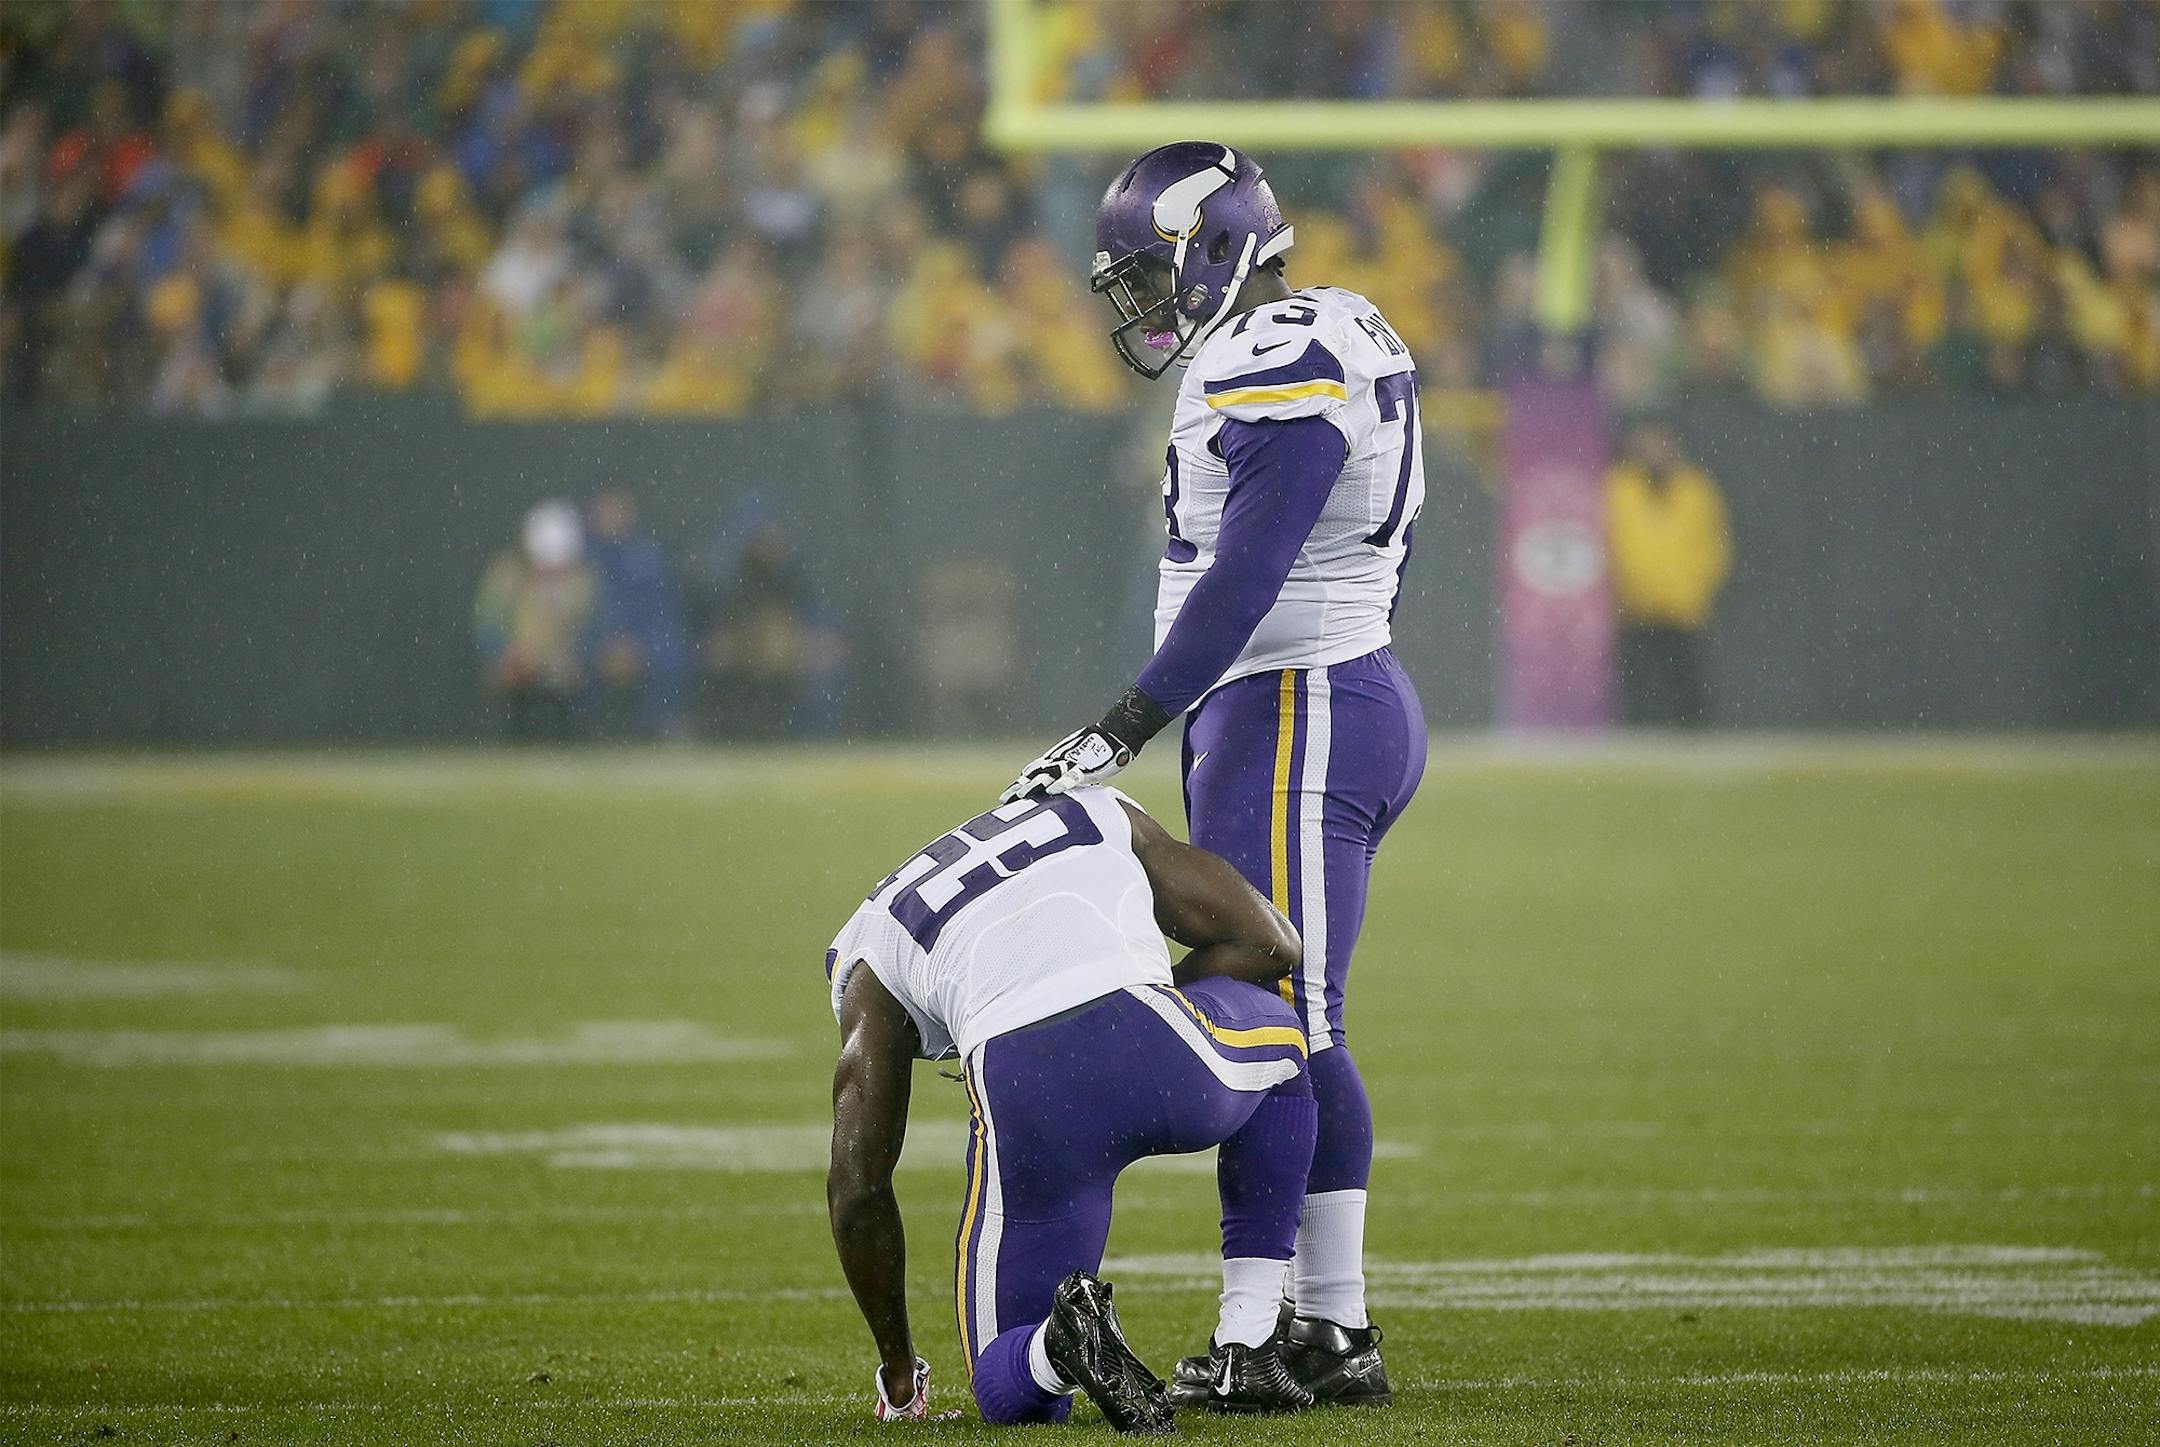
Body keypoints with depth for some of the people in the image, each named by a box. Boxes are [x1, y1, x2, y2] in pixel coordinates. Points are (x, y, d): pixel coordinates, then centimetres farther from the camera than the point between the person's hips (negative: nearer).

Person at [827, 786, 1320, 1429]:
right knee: (1277, 1037, 39)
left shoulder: (871, 948, 29)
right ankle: (1246, 1354, 28)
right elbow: (1270, 942, 28)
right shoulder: (1102, 815, 34)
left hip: (1020, 1099, 0)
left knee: (1011, 1391, 21)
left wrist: (897, 1366, 33)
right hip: (1159, 1058, 0)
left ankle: (1056, 1349, -18)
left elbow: (856, 1184, 23)